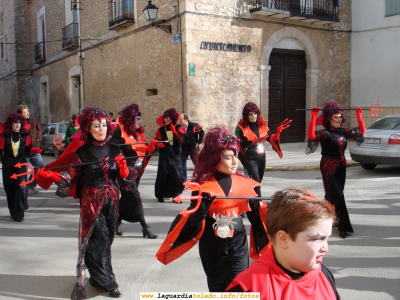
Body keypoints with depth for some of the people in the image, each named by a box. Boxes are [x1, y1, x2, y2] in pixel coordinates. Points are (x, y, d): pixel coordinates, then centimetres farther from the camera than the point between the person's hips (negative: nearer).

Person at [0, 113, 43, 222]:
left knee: (21, 187, -16)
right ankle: (13, 212, 24)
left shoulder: (25, 135, 2)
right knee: (10, 190, 8)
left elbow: (28, 147, 12)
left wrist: (34, 150, -8)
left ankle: (20, 212, -4)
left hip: (21, 164, 0)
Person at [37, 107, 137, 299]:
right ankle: (106, 281, 9)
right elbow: (71, 176, -3)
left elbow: (124, 178, 4)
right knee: (100, 239, -7)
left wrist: (123, 167, -16)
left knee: (107, 239, 9)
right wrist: (51, 175, -18)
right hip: (91, 201, -4)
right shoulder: (82, 152, -4)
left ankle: (97, 277, 26)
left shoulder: (115, 150, 5)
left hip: (112, 201, 4)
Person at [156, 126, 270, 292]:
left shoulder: (244, 184, -3)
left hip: (238, 248, 0)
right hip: (212, 250, 0)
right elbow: (193, 223, -10)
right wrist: (202, 210, -29)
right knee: (216, 290, 17)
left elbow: (257, 213, 2)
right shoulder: (203, 187, -8)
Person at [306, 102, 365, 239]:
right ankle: (343, 226, -2)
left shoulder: (343, 132, 9)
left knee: (332, 195, 15)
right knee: (336, 195, -5)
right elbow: (311, 136, -31)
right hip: (329, 166, -6)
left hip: (341, 166, 7)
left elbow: (362, 132, 13)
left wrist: (359, 116, 8)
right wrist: (313, 117, -33)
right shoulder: (324, 133, -11)